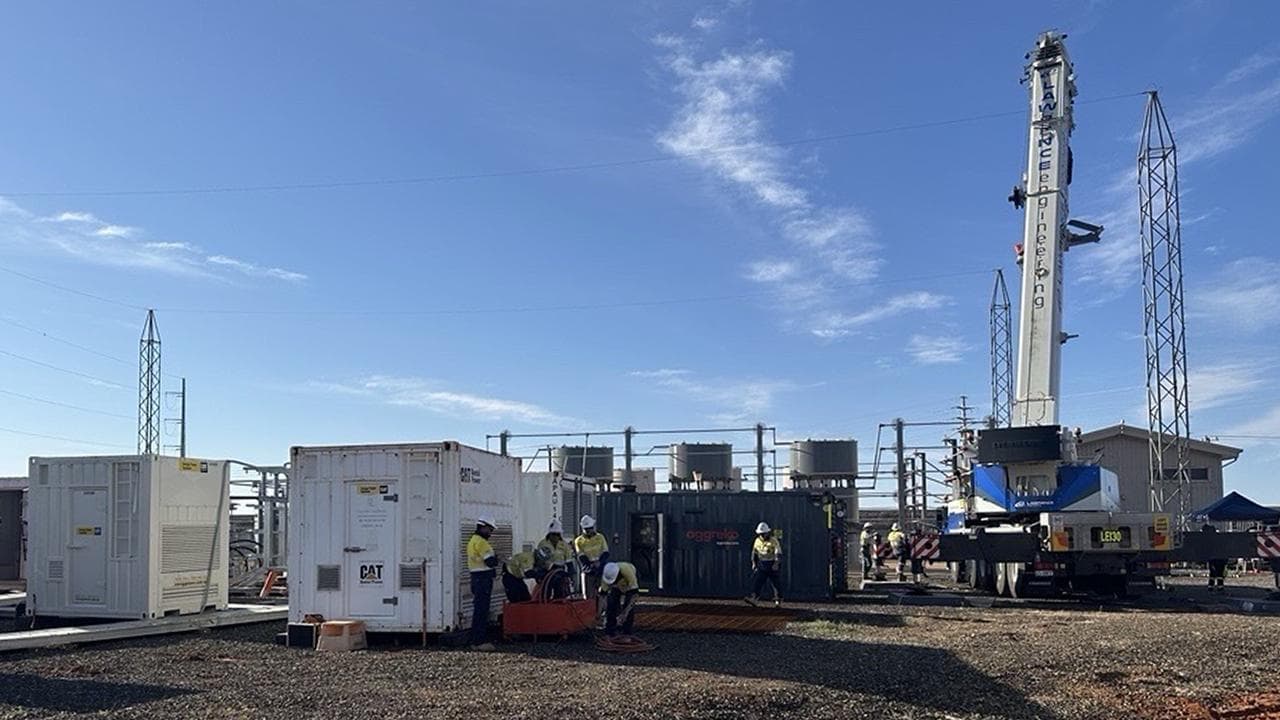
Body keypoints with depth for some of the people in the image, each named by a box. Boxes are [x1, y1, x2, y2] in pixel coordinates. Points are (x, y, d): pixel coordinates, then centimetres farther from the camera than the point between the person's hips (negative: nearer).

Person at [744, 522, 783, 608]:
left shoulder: (774, 541, -11)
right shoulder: (757, 540, 6)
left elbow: (778, 553, -16)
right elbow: (754, 552, 17)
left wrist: (776, 563, -25)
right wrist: (754, 563, 11)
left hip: (772, 564, -4)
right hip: (761, 564, 4)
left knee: (776, 582, 2)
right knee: (757, 581, -8)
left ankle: (778, 600, 17)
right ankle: (753, 598, -15)